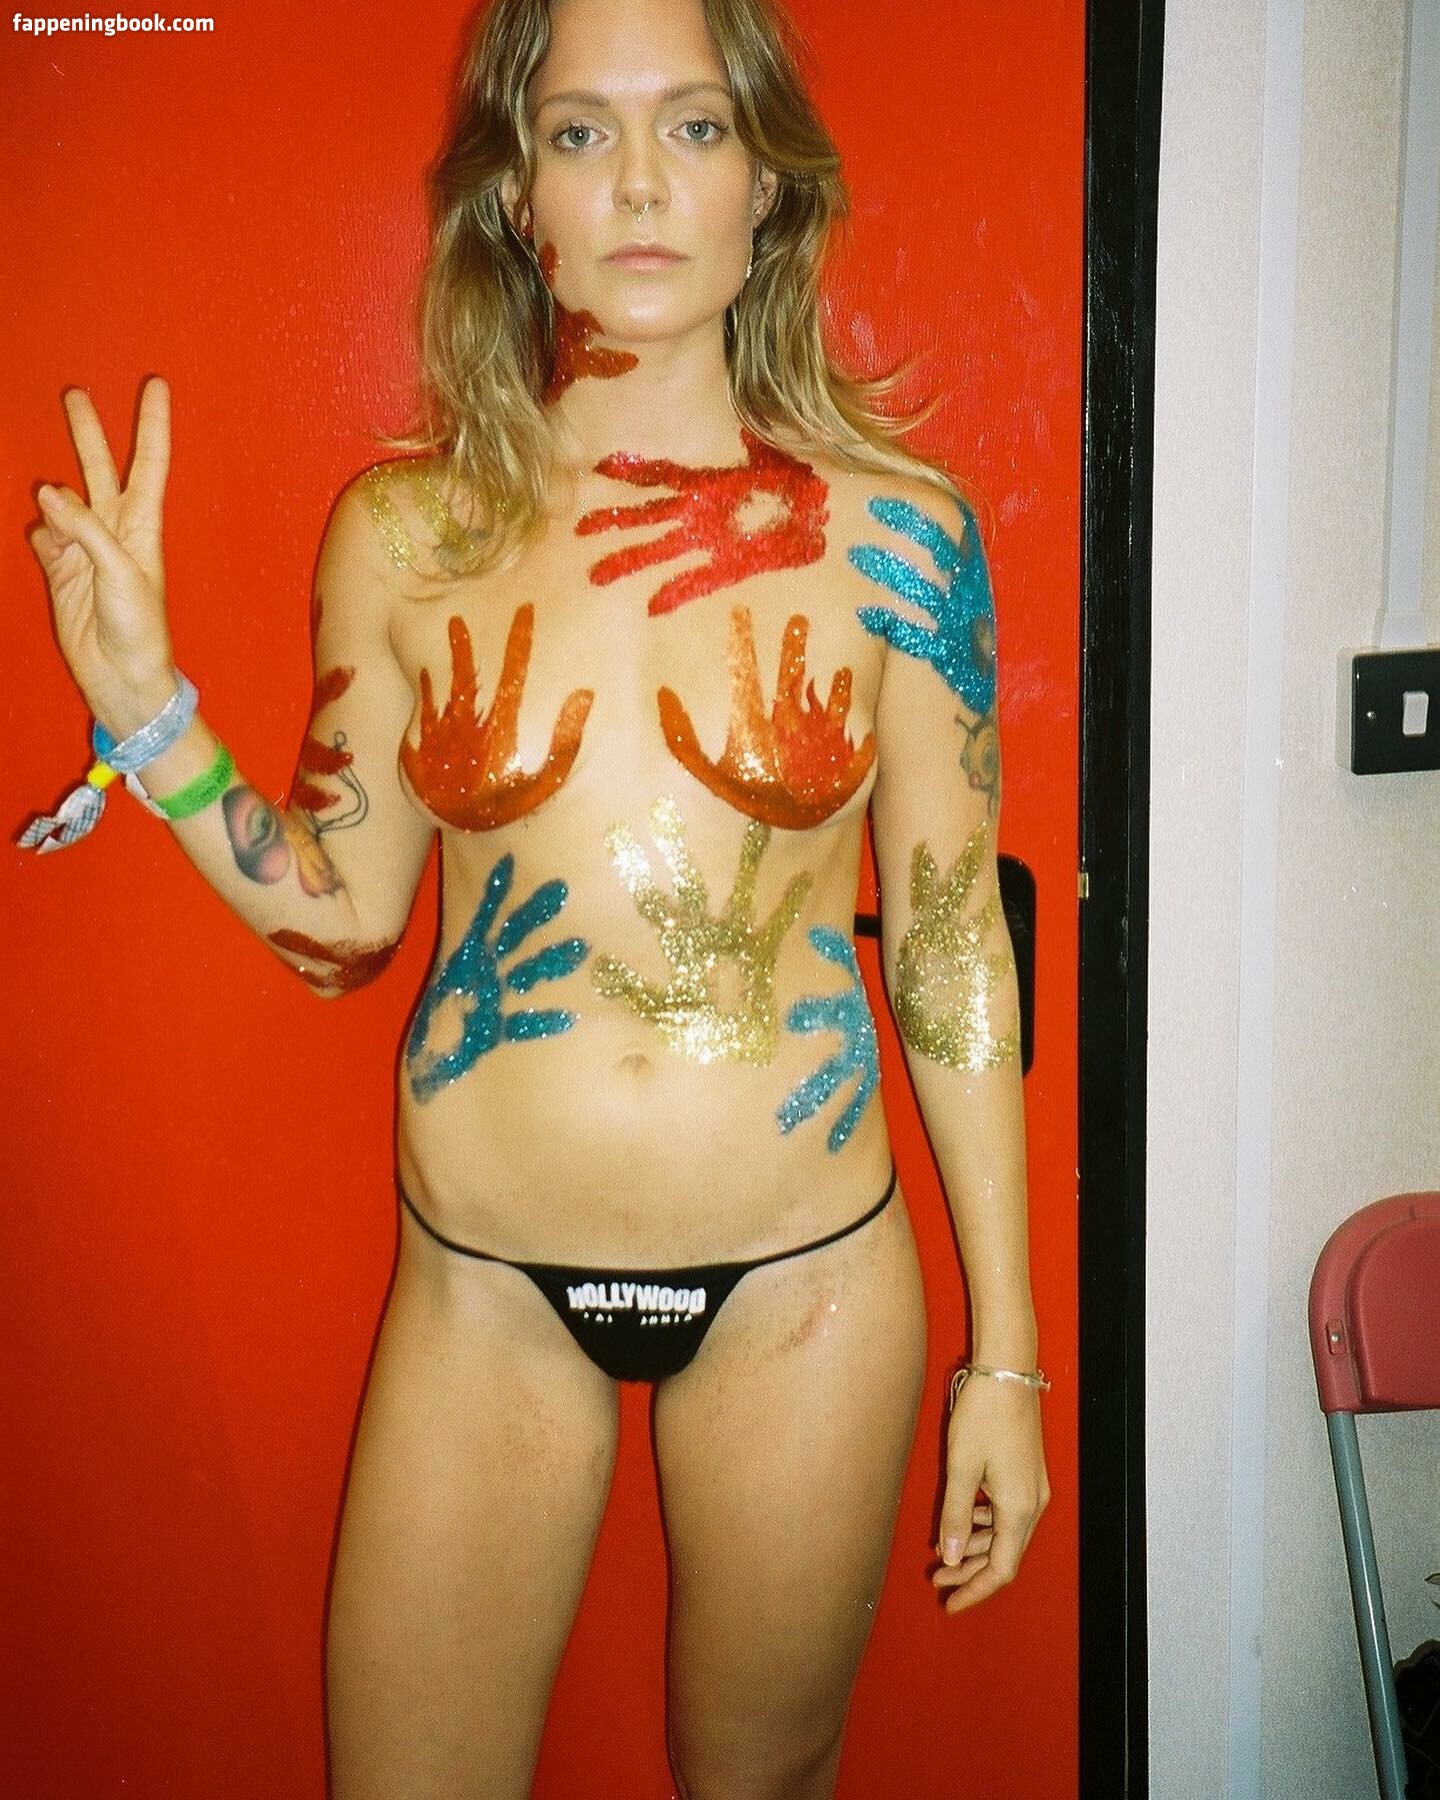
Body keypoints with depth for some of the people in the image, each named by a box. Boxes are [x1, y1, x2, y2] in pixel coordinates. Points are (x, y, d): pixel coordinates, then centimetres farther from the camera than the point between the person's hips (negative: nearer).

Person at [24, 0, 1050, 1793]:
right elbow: (341, 916, 4)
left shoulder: (893, 530, -6)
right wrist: (145, 712, -10)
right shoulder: (406, 528, -4)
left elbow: (951, 938, -2)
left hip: (804, 1276, 0)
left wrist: (1005, 1354, 0)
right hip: (485, 1284, 1)